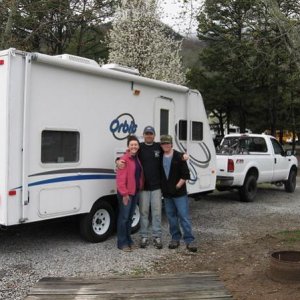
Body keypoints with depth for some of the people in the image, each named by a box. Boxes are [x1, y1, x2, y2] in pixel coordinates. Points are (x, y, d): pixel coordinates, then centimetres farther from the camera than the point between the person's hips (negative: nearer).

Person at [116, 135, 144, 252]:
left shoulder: (137, 158, 10)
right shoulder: (124, 159, -15)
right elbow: (120, 178, -20)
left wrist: (140, 188, 10)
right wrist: (124, 193, -21)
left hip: (135, 192, 8)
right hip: (126, 193, -8)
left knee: (130, 217, 16)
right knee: (124, 217, -1)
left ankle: (128, 239, 27)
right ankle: (122, 242, 8)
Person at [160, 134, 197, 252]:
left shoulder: (179, 156, -7)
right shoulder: (160, 158, 6)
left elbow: (186, 175, -8)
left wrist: (177, 186, -11)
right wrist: (163, 187, 5)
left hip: (179, 193, -5)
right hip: (167, 193, 5)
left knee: (184, 216, -5)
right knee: (171, 216, 11)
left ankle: (189, 240, 0)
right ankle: (175, 238, 22)